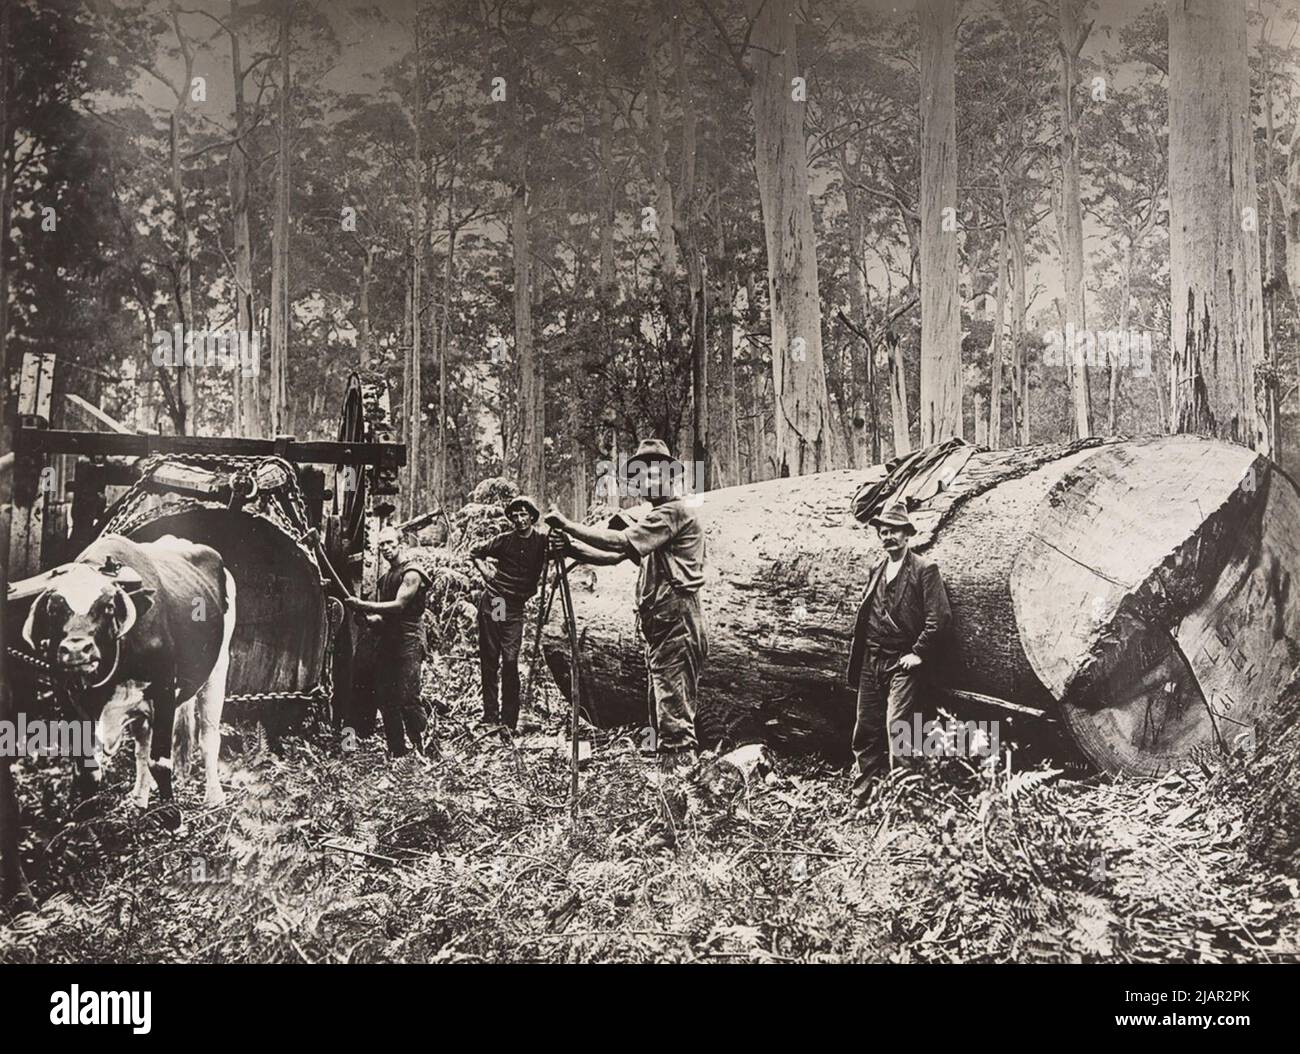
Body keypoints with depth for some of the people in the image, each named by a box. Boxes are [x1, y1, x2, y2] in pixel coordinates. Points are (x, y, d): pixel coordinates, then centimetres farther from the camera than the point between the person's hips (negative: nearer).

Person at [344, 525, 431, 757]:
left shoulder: (411, 574, -6)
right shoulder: (384, 579, 20)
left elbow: (398, 606, -16)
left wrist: (363, 605, -14)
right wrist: (368, 618, 3)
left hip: (409, 643, -8)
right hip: (387, 642, 8)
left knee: (408, 699, -13)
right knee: (385, 698, 5)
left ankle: (426, 748, -6)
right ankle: (397, 751, 12)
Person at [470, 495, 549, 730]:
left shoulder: (542, 541, 0)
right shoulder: (504, 540, 3)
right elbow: (475, 553, 15)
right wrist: (486, 574, 4)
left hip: (515, 607, -1)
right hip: (491, 600, 1)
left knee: (510, 661, -9)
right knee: (489, 660, 3)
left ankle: (509, 721, -2)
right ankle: (490, 716, 10)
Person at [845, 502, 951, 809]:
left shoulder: (923, 570, -6)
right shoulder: (877, 571, 15)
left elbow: (939, 616, -12)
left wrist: (918, 653, -13)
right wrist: (856, 663, 14)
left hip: (903, 662, -7)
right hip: (871, 662, 7)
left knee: (896, 727, -13)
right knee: (865, 731, 9)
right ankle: (861, 798, 19)